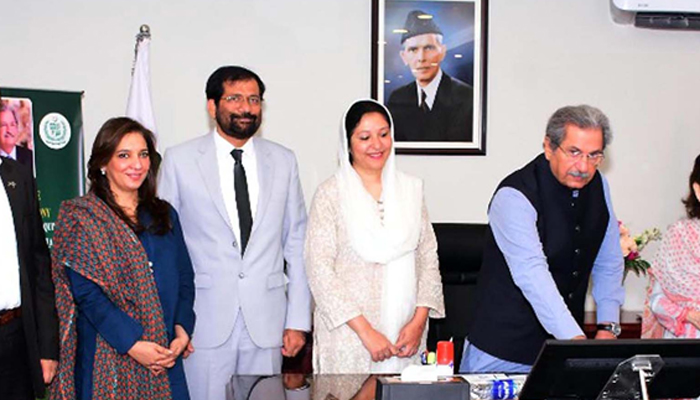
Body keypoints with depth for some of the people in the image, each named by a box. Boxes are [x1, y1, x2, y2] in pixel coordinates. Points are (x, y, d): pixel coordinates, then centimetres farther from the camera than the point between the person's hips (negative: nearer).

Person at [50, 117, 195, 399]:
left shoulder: (164, 214, 11)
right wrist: (132, 344, -17)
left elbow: (185, 278, 9)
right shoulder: (81, 217, -3)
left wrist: (182, 329, -7)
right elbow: (86, 292, -11)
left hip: (166, 354, 4)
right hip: (109, 355, -4)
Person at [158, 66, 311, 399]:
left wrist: (298, 320, 4)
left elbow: (296, 244, 8)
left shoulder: (283, 161, 7)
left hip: (266, 321, 2)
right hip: (204, 319, -2)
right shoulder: (180, 160, 1)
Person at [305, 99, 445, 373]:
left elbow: (428, 257, 9)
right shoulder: (331, 193, -3)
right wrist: (365, 330, -14)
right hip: (349, 333, -3)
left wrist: (419, 320, -4)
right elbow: (319, 269, -9)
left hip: (405, 333, 3)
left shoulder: (411, 189, 9)